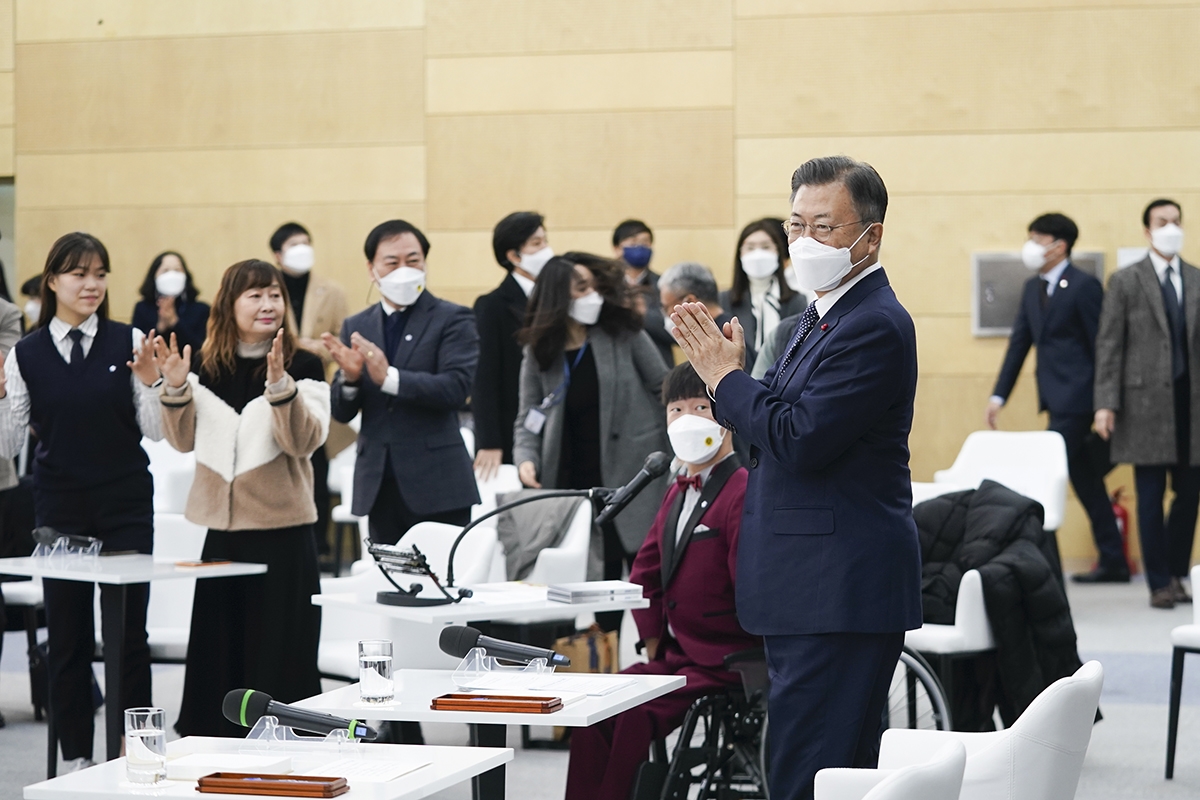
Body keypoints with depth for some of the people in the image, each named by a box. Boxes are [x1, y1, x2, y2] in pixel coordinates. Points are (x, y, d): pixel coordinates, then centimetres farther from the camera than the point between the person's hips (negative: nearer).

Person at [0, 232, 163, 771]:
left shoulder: (128, 342, -1)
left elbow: (156, 432, 0)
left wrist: (149, 381, -16)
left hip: (126, 505, -1)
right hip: (59, 508, 1)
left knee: (128, 631, -2)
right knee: (67, 636, 6)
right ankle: (75, 757, 16)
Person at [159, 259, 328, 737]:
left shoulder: (302, 366, -4)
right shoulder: (205, 365, 6)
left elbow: (305, 441, -14)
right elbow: (184, 441, 9)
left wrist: (280, 384, -27)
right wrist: (175, 388, -6)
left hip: (282, 529, -4)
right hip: (221, 527, 4)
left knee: (277, 656, 0)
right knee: (218, 650, 10)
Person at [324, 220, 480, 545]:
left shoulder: (453, 319, 0)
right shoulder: (356, 327, 12)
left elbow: (456, 387, -15)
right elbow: (342, 413, 9)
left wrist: (389, 377, -27)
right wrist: (349, 377, -13)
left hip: (436, 482, -4)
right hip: (380, 483, 4)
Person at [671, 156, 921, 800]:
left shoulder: (873, 326, -16)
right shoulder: (820, 317, 17)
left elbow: (800, 440, -22)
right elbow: (774, 427, 17)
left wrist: (726, 375, -10)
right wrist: (728, 373, -1)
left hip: (840, 595, -11)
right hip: (811, 590, 11)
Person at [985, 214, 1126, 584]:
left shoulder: (1084, 286, -10)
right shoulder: (1032, 288, 14)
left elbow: (1101, 346, -11)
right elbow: (1019, 343, 15)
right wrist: (999, 396, 9)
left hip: (1076, 400, -8)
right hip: (1055, 399, 8)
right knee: (1086, 480, 12)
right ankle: (1113, 562, 19)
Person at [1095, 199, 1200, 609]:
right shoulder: (1125, 281, 2)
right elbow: (1109, 345, -1)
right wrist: (1105, 403, -8)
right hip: (1147, 402, -3)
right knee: (1150, 496, -1)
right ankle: (1160, 583, 7)